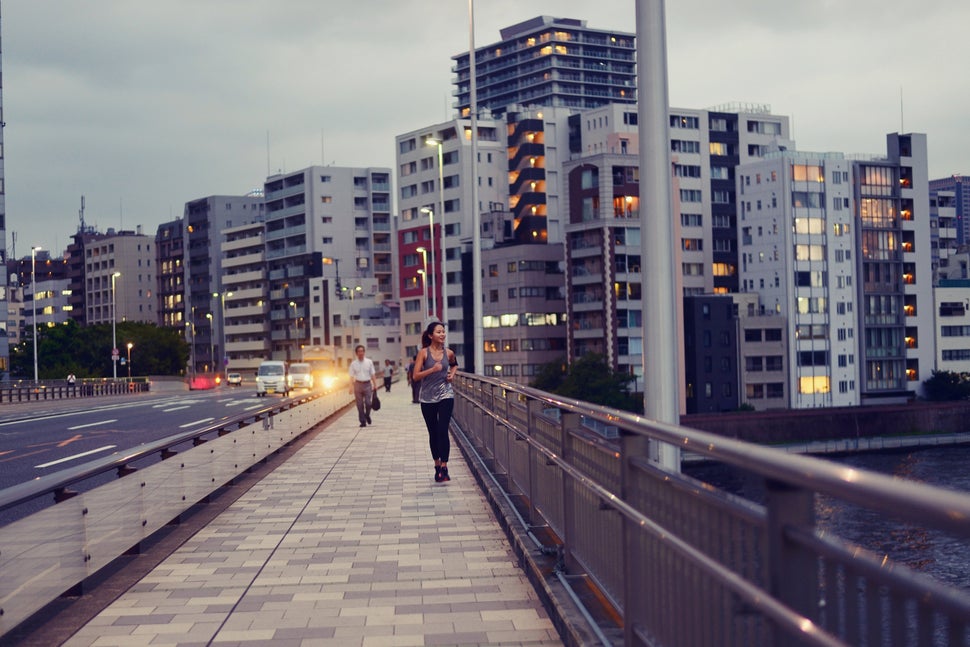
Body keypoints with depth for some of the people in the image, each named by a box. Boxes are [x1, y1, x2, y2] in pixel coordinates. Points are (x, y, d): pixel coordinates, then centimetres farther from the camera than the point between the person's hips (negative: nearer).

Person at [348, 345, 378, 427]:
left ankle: (367, 415, 20)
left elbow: (373, 374, 6)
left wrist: (375, 385, 1)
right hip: (358, 384, 0)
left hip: (367, 384, 0)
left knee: (368, 403, -9)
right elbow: (352, 376, 1)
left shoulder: (369, 362, 4)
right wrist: (351, 387, -7)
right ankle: (362, 421, 11)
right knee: (360, 405, 2)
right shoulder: (353, 363, 3)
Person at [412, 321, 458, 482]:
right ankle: (437, 466, 22)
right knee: (433, 433, 10)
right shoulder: (424, 353, -6)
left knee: (443, 430, -11)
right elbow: (416, 376, -10)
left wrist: (452, 373, 5)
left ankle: (444, 468, -10)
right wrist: (432, 370, -22)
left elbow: (454, 364, 25)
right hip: (428, 397, 0)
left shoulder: (448, 353, 2)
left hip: (445, 395, 0)